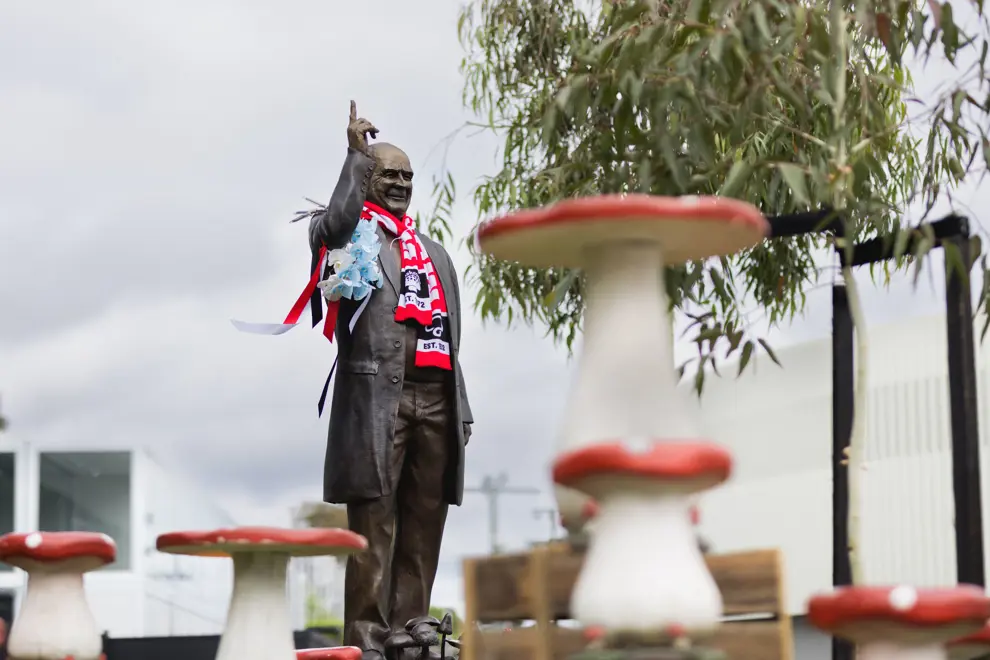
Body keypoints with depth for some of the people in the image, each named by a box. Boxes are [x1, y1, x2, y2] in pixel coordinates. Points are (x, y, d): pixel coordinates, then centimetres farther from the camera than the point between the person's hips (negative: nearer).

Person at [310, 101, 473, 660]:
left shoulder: (435, 252, 26)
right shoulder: (355, 235, 7)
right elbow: (335, 224, -20)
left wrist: (461, 407, 18)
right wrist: (357, 154, -13)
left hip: (435, 397, 6)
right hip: (378, 397, -6)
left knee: (423, 526, 5)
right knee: (374, 524, -8)